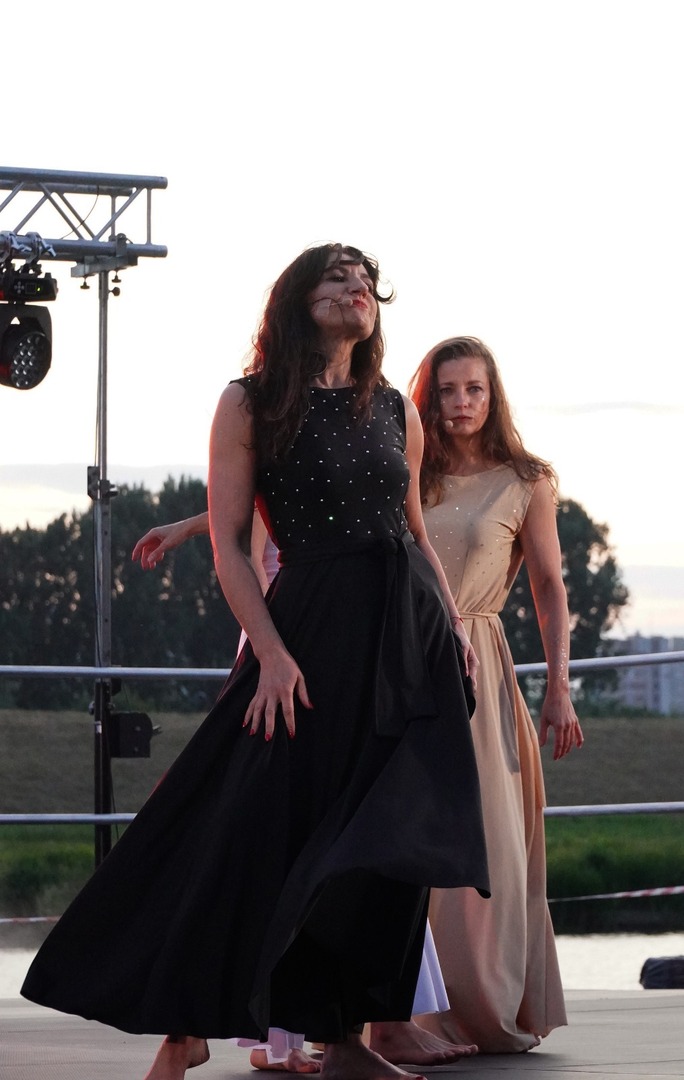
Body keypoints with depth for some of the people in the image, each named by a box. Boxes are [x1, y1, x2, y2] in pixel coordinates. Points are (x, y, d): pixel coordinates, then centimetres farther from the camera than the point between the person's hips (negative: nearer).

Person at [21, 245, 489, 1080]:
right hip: (315, 627, -5)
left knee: (385, 840, 4)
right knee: (252, 829, -8)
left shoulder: (395, 410, 12)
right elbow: (228, 542, -5)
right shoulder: (252, 404, -1)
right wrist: (272, 653, -14)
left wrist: (453, 626, 7)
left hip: (411, 635, 5)